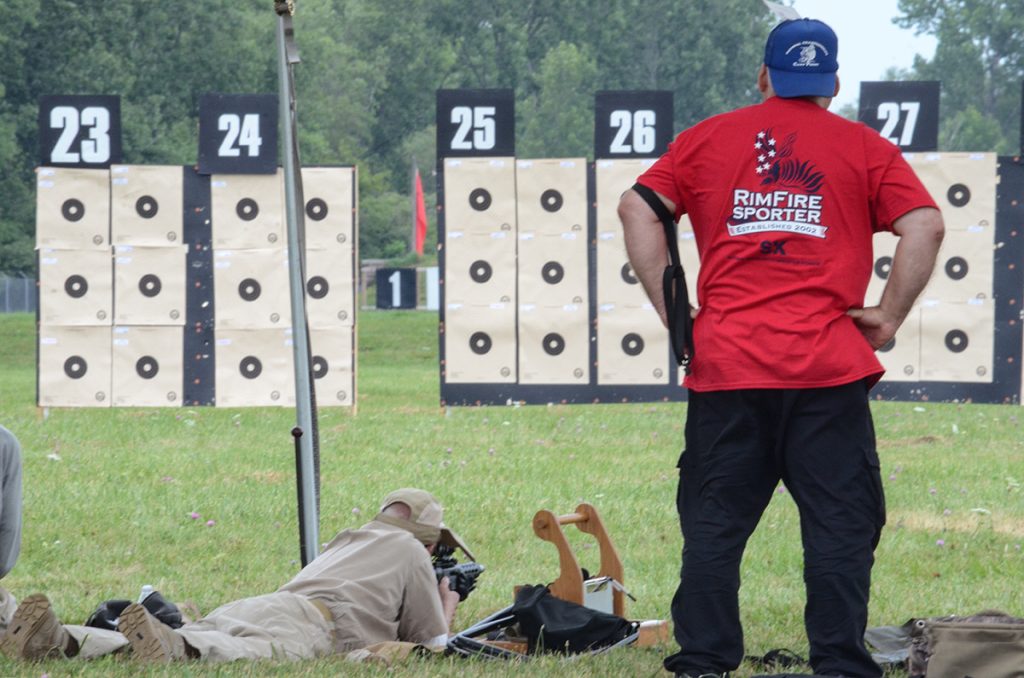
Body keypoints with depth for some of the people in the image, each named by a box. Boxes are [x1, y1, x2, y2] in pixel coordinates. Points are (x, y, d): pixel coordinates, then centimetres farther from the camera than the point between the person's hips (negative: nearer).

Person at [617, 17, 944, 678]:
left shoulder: (708, 139, 13)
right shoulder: (865, 148, 8)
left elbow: (638, 208, 4)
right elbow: (925, 225, -5)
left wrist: (671, 311, 5)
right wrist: (889, 319, -1)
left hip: (724, 365, 2)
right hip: (829, 371, -1)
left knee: (714, 525, 8)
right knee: (840, 524, 2)